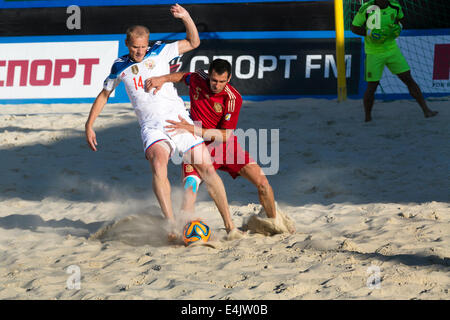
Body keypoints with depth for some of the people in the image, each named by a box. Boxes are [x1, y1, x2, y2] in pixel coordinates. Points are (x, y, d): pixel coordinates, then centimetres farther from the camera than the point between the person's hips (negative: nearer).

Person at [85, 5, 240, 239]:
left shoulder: (160, 52, 6)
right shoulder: (120, 67, 9)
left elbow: (193, 42, 10)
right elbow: (104, 95, 23)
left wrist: (186, 18, -7)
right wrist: (89, 125, 18)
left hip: (179, 120, 1)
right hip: (152, 127, -1)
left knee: (207, 169, -6)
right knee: (158, 164, -31)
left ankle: (229, 225, 4)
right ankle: (172, 226, -37)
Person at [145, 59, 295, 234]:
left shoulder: (233, 98, -19)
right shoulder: (197, 79, -10)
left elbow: (225, 136, -23)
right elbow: (182, 76, 17)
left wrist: (192, 129, -30)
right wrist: (162, 79, -3)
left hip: (226, 147, 0)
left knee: (262, 183, -6)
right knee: (189, 190, -26)